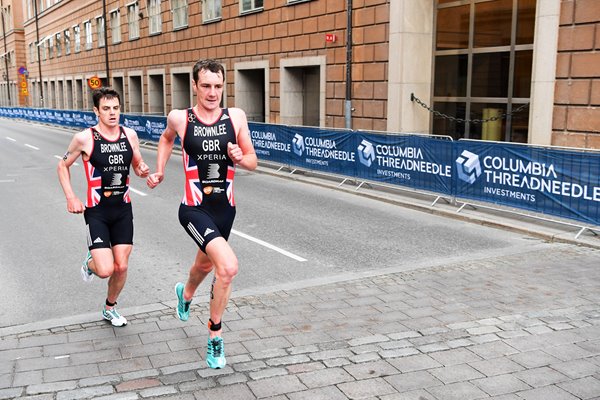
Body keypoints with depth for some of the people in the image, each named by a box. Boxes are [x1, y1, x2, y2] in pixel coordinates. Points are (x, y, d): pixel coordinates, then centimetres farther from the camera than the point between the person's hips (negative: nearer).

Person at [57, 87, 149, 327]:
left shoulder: (130, 135, 0)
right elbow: (63, 166, 4)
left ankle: (110, 309, 33)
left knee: (121, 267, 7)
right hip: (97, 211, -4)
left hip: (123, 209, 4)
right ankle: (90, 262, 26)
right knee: (105, 270, -13)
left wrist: (143, 171, -10)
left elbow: (138, 165, 14)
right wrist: (71, 198, -5)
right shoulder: (85, 138, -10)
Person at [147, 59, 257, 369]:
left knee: (206, 264, 27)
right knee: (228, 267, -23)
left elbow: (252, 162, 3)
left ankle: (185, 293, 62)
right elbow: (166, 138, 18)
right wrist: (159, 171, 12)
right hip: (194, 209, -4)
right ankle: (215, 334, 0)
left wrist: (240, 158, -17)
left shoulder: (236, 117, -3)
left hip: (225, 208, 4)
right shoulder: (179, 118, -7)